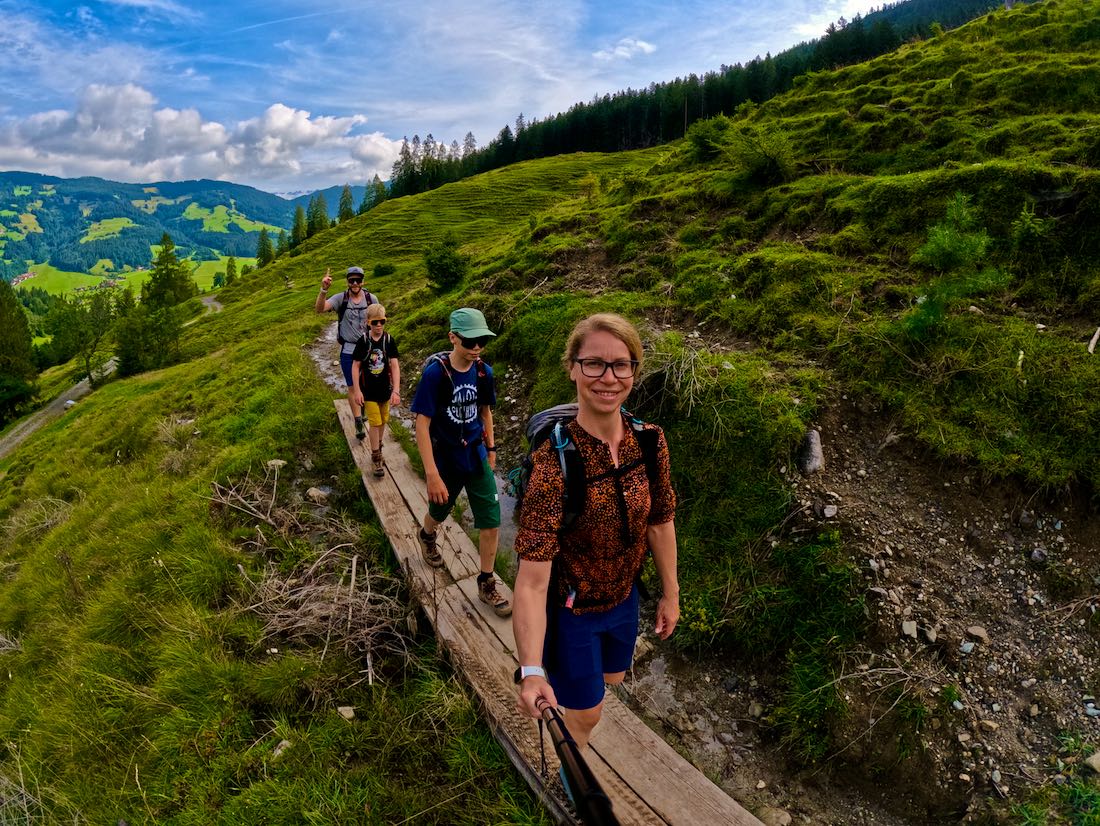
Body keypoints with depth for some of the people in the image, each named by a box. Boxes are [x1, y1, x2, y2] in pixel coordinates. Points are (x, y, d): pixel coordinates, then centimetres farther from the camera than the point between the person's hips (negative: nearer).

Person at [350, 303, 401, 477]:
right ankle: (376, 457, 11)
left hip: (385, 389, 2)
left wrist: (396, 391, -20)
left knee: (383, 421, 17)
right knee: (374, 423, -1)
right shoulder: (363, 341, -11)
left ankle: (378, 446, 39)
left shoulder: (389, 340, -9)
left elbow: (394, 365, -12)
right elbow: (355, 366, -7)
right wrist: (356, 391, -12)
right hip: (368, 390, -2)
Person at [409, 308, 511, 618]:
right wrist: (432, 474, -24)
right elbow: (422, 424, -21)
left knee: (491, 523, 0)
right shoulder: (435, 373, -22)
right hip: (445, 461, -3)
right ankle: (427, 537, 58)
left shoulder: (484, 371, -8)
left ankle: (486, 584, 20)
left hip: (476, 457, 3)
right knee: (438, 513, 22)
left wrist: (490, 448, 15)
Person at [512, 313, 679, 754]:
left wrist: (670, 594, 8)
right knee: (585, 711, 15)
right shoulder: (553, 461, -33)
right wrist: (532, 671, -42)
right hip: (571, 610, -5)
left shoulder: (650, 442, -16)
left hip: (624, 599, 6)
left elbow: (660, 521, -1)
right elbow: (533, 578, -36)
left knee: (610, 681, 31)